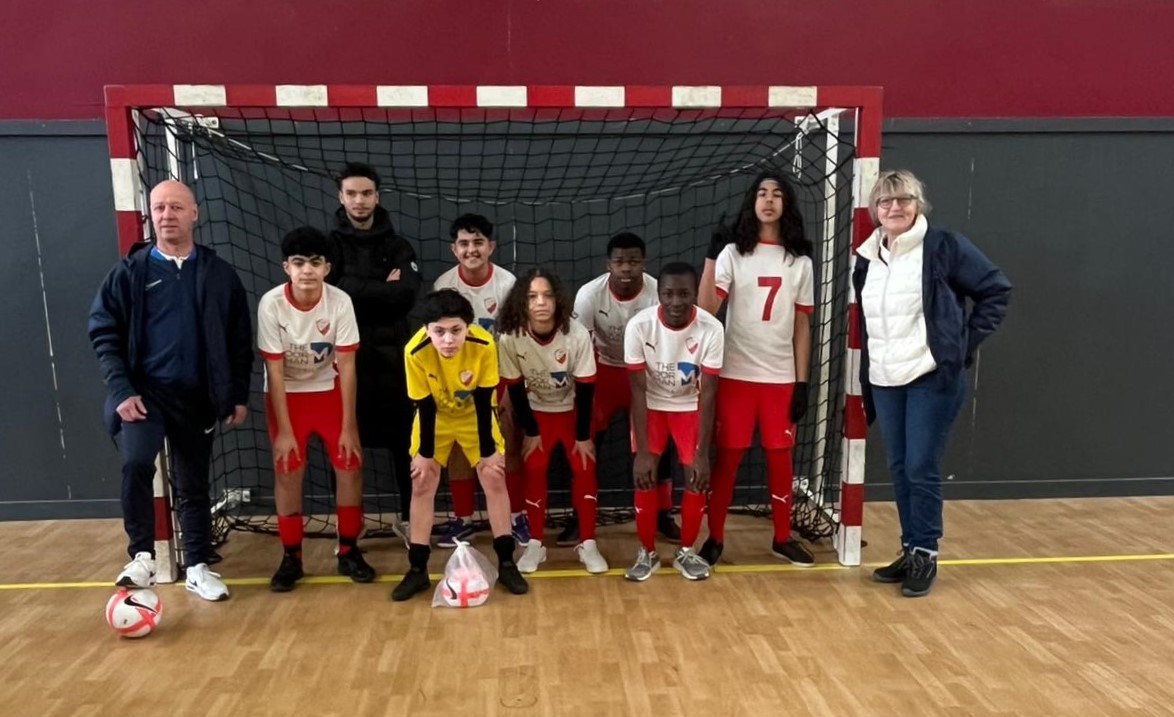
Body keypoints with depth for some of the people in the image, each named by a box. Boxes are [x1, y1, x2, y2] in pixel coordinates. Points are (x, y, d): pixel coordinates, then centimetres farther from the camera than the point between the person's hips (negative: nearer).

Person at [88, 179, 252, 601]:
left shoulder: (219, 274, 2)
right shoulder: (129, 272, 0)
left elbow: (240, 340, 5)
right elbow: (103, 333, 0)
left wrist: (239, 395, 2)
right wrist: (121, 389, -12)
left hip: (197, 398, 1)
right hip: (143, 392, -1)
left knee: (193, 485, 10)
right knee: (136, 463, -25)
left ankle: (198, 568, 24)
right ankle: (142, 558, -7)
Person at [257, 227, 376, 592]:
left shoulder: (340, 302, -21)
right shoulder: (271, 304, -23)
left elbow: (346, 367, -16)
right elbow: (275, 372, -17)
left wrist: (348, 427, -15)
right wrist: (284, 430, -16)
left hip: (329, 390, 1)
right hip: (287, 395, -1)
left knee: (350, 466, -2)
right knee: (287, 472, -2)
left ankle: (348, 551, 14)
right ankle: (291, 557, 14)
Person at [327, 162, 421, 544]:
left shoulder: (397, 246, 8)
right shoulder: (330, 244, 5)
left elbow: (406, 295, -10)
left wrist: (357, 291, -12)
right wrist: (383, 289, -10)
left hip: (391, 356, 1)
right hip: (345, 356, -1)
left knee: (404, 439, 8)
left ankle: (408, 516, 24)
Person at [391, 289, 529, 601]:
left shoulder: (484, 344, -34)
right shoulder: (416, 352, -33)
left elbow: (483, 401, -22)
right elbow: (424, 406, -20)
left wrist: (488, 450, -16)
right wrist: (425, 453, -11)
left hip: (474, 414, 0)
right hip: (435, 417, 0)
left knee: (495, 479, -3)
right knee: (422, 484, -2)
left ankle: (506, 564, 10)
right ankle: (417, 570, 11)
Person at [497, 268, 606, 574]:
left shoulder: (577, 334, -31)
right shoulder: (510, 338, -28)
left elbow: (585, 389, -20)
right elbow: (515, 389, -14)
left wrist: (583, 435, -14)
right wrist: (529, 432, -8)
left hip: (573, 409, -1)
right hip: (536, 411, 1)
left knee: (584, 470, -3)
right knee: (534, 471, -1)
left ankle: (587, 543, 9)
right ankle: (535, 543, 13)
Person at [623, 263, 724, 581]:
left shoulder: (711, 329, -28)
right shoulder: (639, 326, -28)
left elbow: (707, 393, -21)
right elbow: (638, 391, -22)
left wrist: (702, 453, -22)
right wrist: (642, 451, -23)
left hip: (690, 406, 0)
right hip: (651, 405, 0)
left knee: (698, 477, -5)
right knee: (645, 477, -8)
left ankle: (686, 551, 16)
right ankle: (647, 553, 12)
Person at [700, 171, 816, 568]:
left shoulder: (800, 261, 7)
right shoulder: (734, 253, -1)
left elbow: (802, 326, 7)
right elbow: (706, 307, -15)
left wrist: (802, 382, 2)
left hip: (781, 376, 2)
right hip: (736, 373, -2)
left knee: (780, 457, 9)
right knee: (727, 456, 3)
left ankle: (782, 538, 24)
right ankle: (715, 538, 14)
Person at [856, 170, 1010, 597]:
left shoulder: (944, 247, -7)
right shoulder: (867, 258, 10)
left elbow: (997, 289, -3)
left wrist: (966, 342, -7)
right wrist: (866, 375, 13)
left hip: (933, 379, -6)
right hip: (885, 383, 6)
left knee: (922, 470, -2)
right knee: (899, 470, 11)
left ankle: (926, 555, 14)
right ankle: (910, 551, 24)